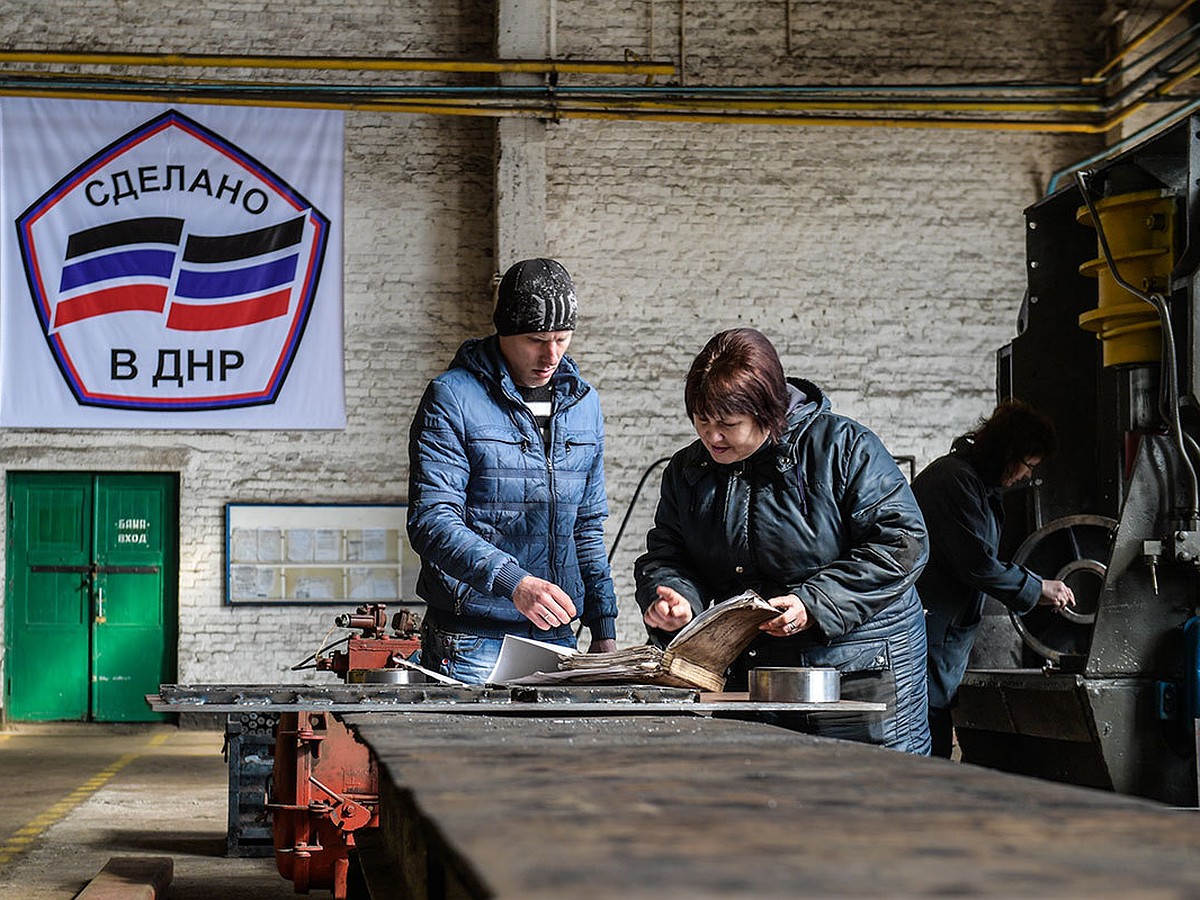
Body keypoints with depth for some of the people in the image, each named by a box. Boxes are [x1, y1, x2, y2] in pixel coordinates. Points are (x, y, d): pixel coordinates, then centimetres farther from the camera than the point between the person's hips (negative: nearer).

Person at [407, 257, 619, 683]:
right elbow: (431, 521, -16)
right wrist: (514, 582, -29)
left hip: (557, 636, 5)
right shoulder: (453, 397, -7)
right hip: (471, 643, -5)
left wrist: (604, 630, 11)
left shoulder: (582, 402, 13)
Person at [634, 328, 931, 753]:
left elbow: (900, 542, -14)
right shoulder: (687, 471, 8)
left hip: (859, 666, -4)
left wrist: (813, 606, -21)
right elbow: (666, 555, 12)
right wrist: (674, 597, -13)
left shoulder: (842, 447, -10)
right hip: (746, 670, 5)